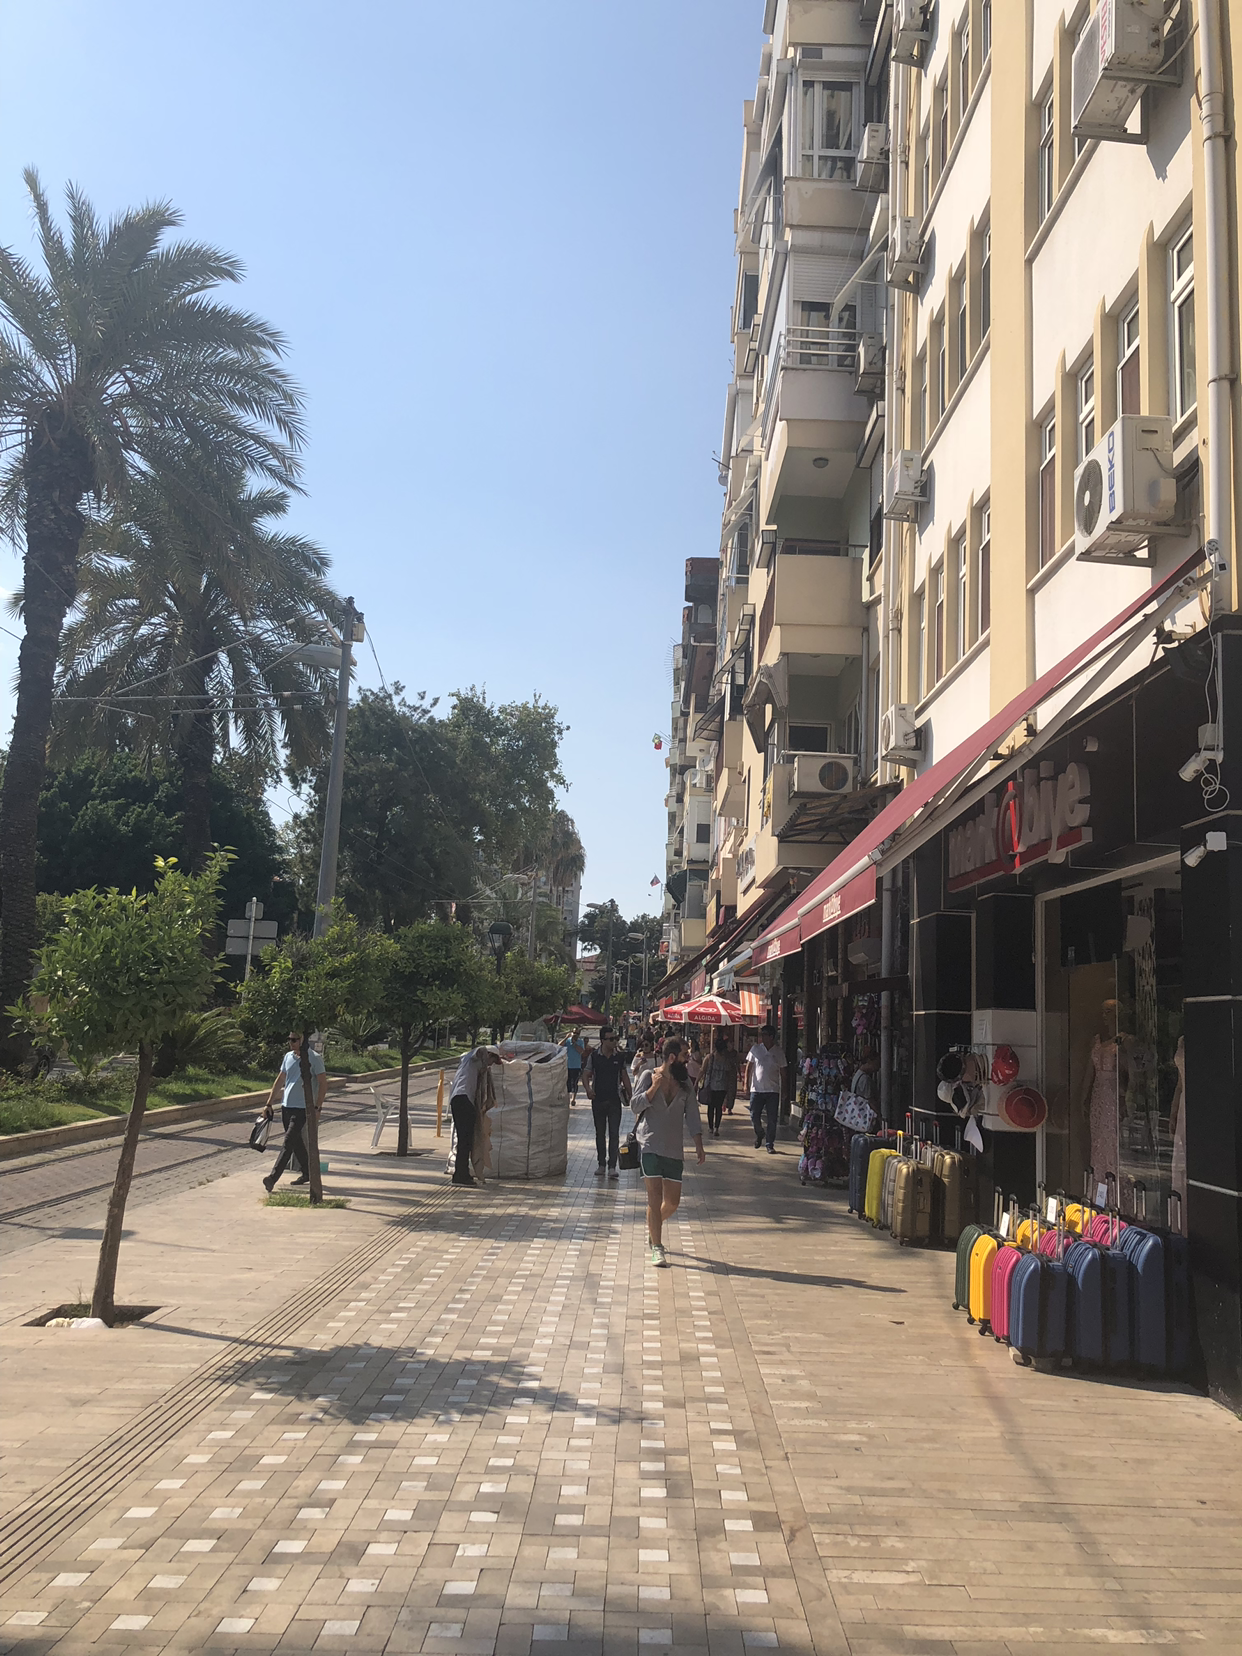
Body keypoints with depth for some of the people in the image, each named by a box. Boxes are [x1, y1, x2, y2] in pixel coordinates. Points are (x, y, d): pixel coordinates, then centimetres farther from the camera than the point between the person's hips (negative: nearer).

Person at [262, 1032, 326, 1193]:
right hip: (286, 1106, 7)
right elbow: (279, 1081, 17)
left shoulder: (314, 1058, -8)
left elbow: (323, 1084, -8)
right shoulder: (288, 1057, 10)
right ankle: (307, 1173, 26)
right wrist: (269, 1103, 13)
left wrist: (317, 1108, -13)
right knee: (296, 1141, 13)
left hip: (302, 1108, -7)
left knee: (288, 1142, -12)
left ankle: (273, 1177, -16)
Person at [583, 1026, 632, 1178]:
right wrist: (588, 1088, -16)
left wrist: (629, 1095, 10)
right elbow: (586, 1074, 2)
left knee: (614, 1133, -5)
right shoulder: (594, 1056, -3)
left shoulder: (620, 1057, 1)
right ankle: (601, 1165, 20)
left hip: (614, 1099, 0)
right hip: (598, 1099, 0)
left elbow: (624, 1076, 10)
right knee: (600, 1133, 10)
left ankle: (612, 1166, -5)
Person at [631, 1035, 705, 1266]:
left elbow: (692, 1115, 9)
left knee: (673, 1201, 6)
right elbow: (636, 1106, -5)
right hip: (650, 1144, -4)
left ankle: (653, 1226, 36)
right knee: (655, 1196, -8)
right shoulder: (650, 1077, -1)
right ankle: (656, 1248, -3)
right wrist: (654, 1087, -16)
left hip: (674, 1147, 4)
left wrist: (698, 1144, 2)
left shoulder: (685, 1083, 8)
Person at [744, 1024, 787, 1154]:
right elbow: (749, 1067, 6)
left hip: (773, 1091, -1)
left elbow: (783, 1072, 7)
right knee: (754, 1116, 0)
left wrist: (783, 1090, 5)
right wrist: (747, 1083, -1)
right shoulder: (755, 1049, 0)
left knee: (772, 1119, 0)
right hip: (756, 1089, 1)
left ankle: (770, 1145, 10)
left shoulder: (778, 1053, 0)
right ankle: (759, 1135, 29)